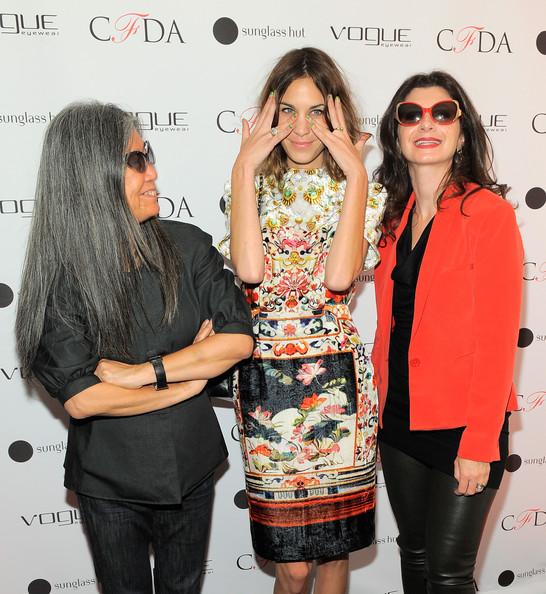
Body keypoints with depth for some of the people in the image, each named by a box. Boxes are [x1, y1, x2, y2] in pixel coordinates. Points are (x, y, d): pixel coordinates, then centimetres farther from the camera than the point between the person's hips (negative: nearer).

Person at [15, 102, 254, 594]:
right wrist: (189, 380, -17)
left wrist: (142, 372, -23)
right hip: (109, 483, -2)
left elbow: (240, 338, -15)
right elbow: (80, 398, -22)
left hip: (190, 467, 2)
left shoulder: (187, 246, -9)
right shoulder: (59, 275, -16)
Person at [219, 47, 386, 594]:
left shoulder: (359, 192, 3)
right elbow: (249, 270, -18)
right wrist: (244, 168, -12)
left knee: (335, 548, 14)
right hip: (267, 380, 0)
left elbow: (339, 277, -17)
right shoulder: (252, 187, 3)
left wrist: (356, 174, -14)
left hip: (338, 379, 1)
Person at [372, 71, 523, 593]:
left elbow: (497, 336, -15)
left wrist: (479, 444, -16)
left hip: (462, 422, -5)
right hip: (399, 416, 6)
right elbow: (390, 324, 10)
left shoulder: (489, 212, -12)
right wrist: (380, 395, 3)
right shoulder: (395, 215, 6)